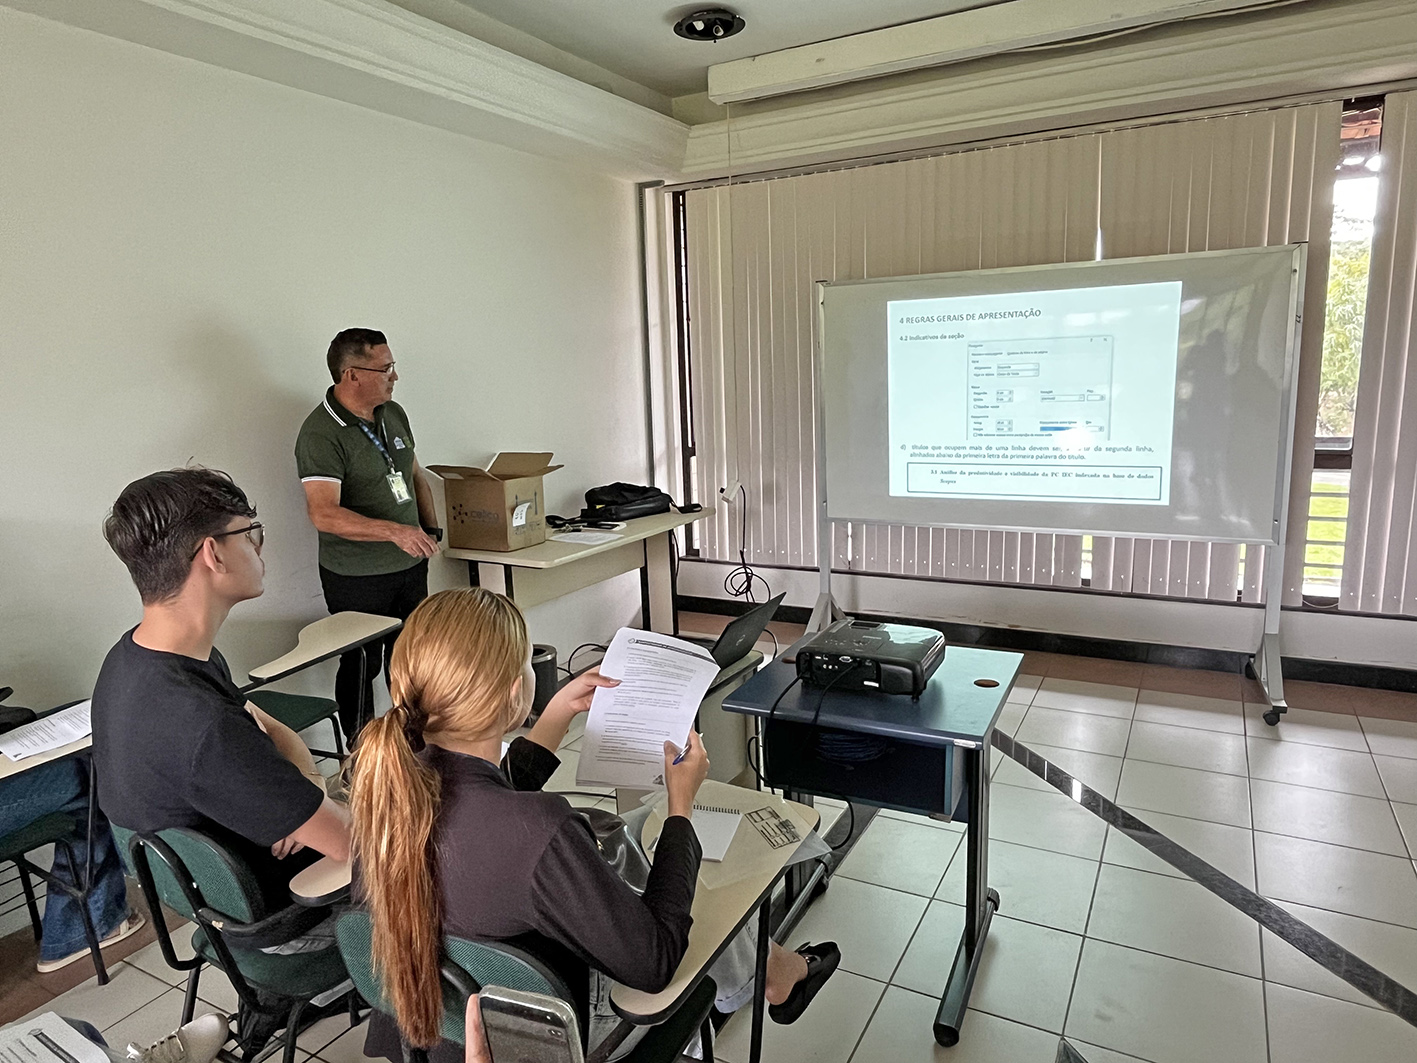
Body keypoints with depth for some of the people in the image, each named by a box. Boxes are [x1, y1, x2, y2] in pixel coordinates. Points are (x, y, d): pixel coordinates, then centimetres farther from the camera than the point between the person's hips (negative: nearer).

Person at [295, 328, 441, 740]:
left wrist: (430, 528, 10)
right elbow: (324, 514, -29)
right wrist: (395, 530, -38)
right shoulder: (320, 434, -19)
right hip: (357, 576, -7)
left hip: (410, 565, 7)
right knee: (361, 666, 8)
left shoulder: (394, 414, 5)